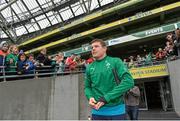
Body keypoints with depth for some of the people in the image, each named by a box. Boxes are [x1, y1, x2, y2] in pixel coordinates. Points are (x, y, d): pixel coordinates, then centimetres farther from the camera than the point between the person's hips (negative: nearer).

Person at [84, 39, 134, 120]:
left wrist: (106, 98, -19)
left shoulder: (115, 61, -3)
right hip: (97, 111, 3)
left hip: (116, 110, -2)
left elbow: (129, 81, -14)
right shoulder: (89, 68, 7)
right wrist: (90, 97, -10)